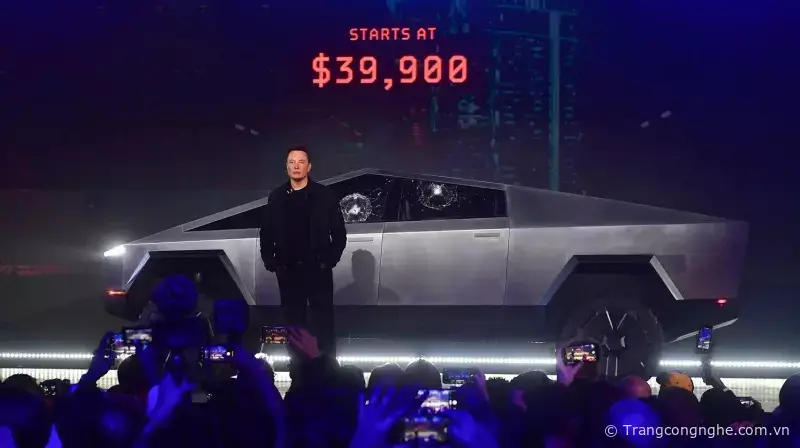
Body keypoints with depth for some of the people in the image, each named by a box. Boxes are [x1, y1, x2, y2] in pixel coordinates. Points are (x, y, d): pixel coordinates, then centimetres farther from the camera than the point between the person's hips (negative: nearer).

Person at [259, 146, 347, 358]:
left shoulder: (323, 195, -1)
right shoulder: (277, 197, 6)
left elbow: (339, 232, 1)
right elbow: (266, 233, 12)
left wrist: (330, 260, -6)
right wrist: (269, 261, 3)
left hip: (317, 269, -2)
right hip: (288, 271, 2)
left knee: (324, 321, 0)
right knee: (293, 321, 6)